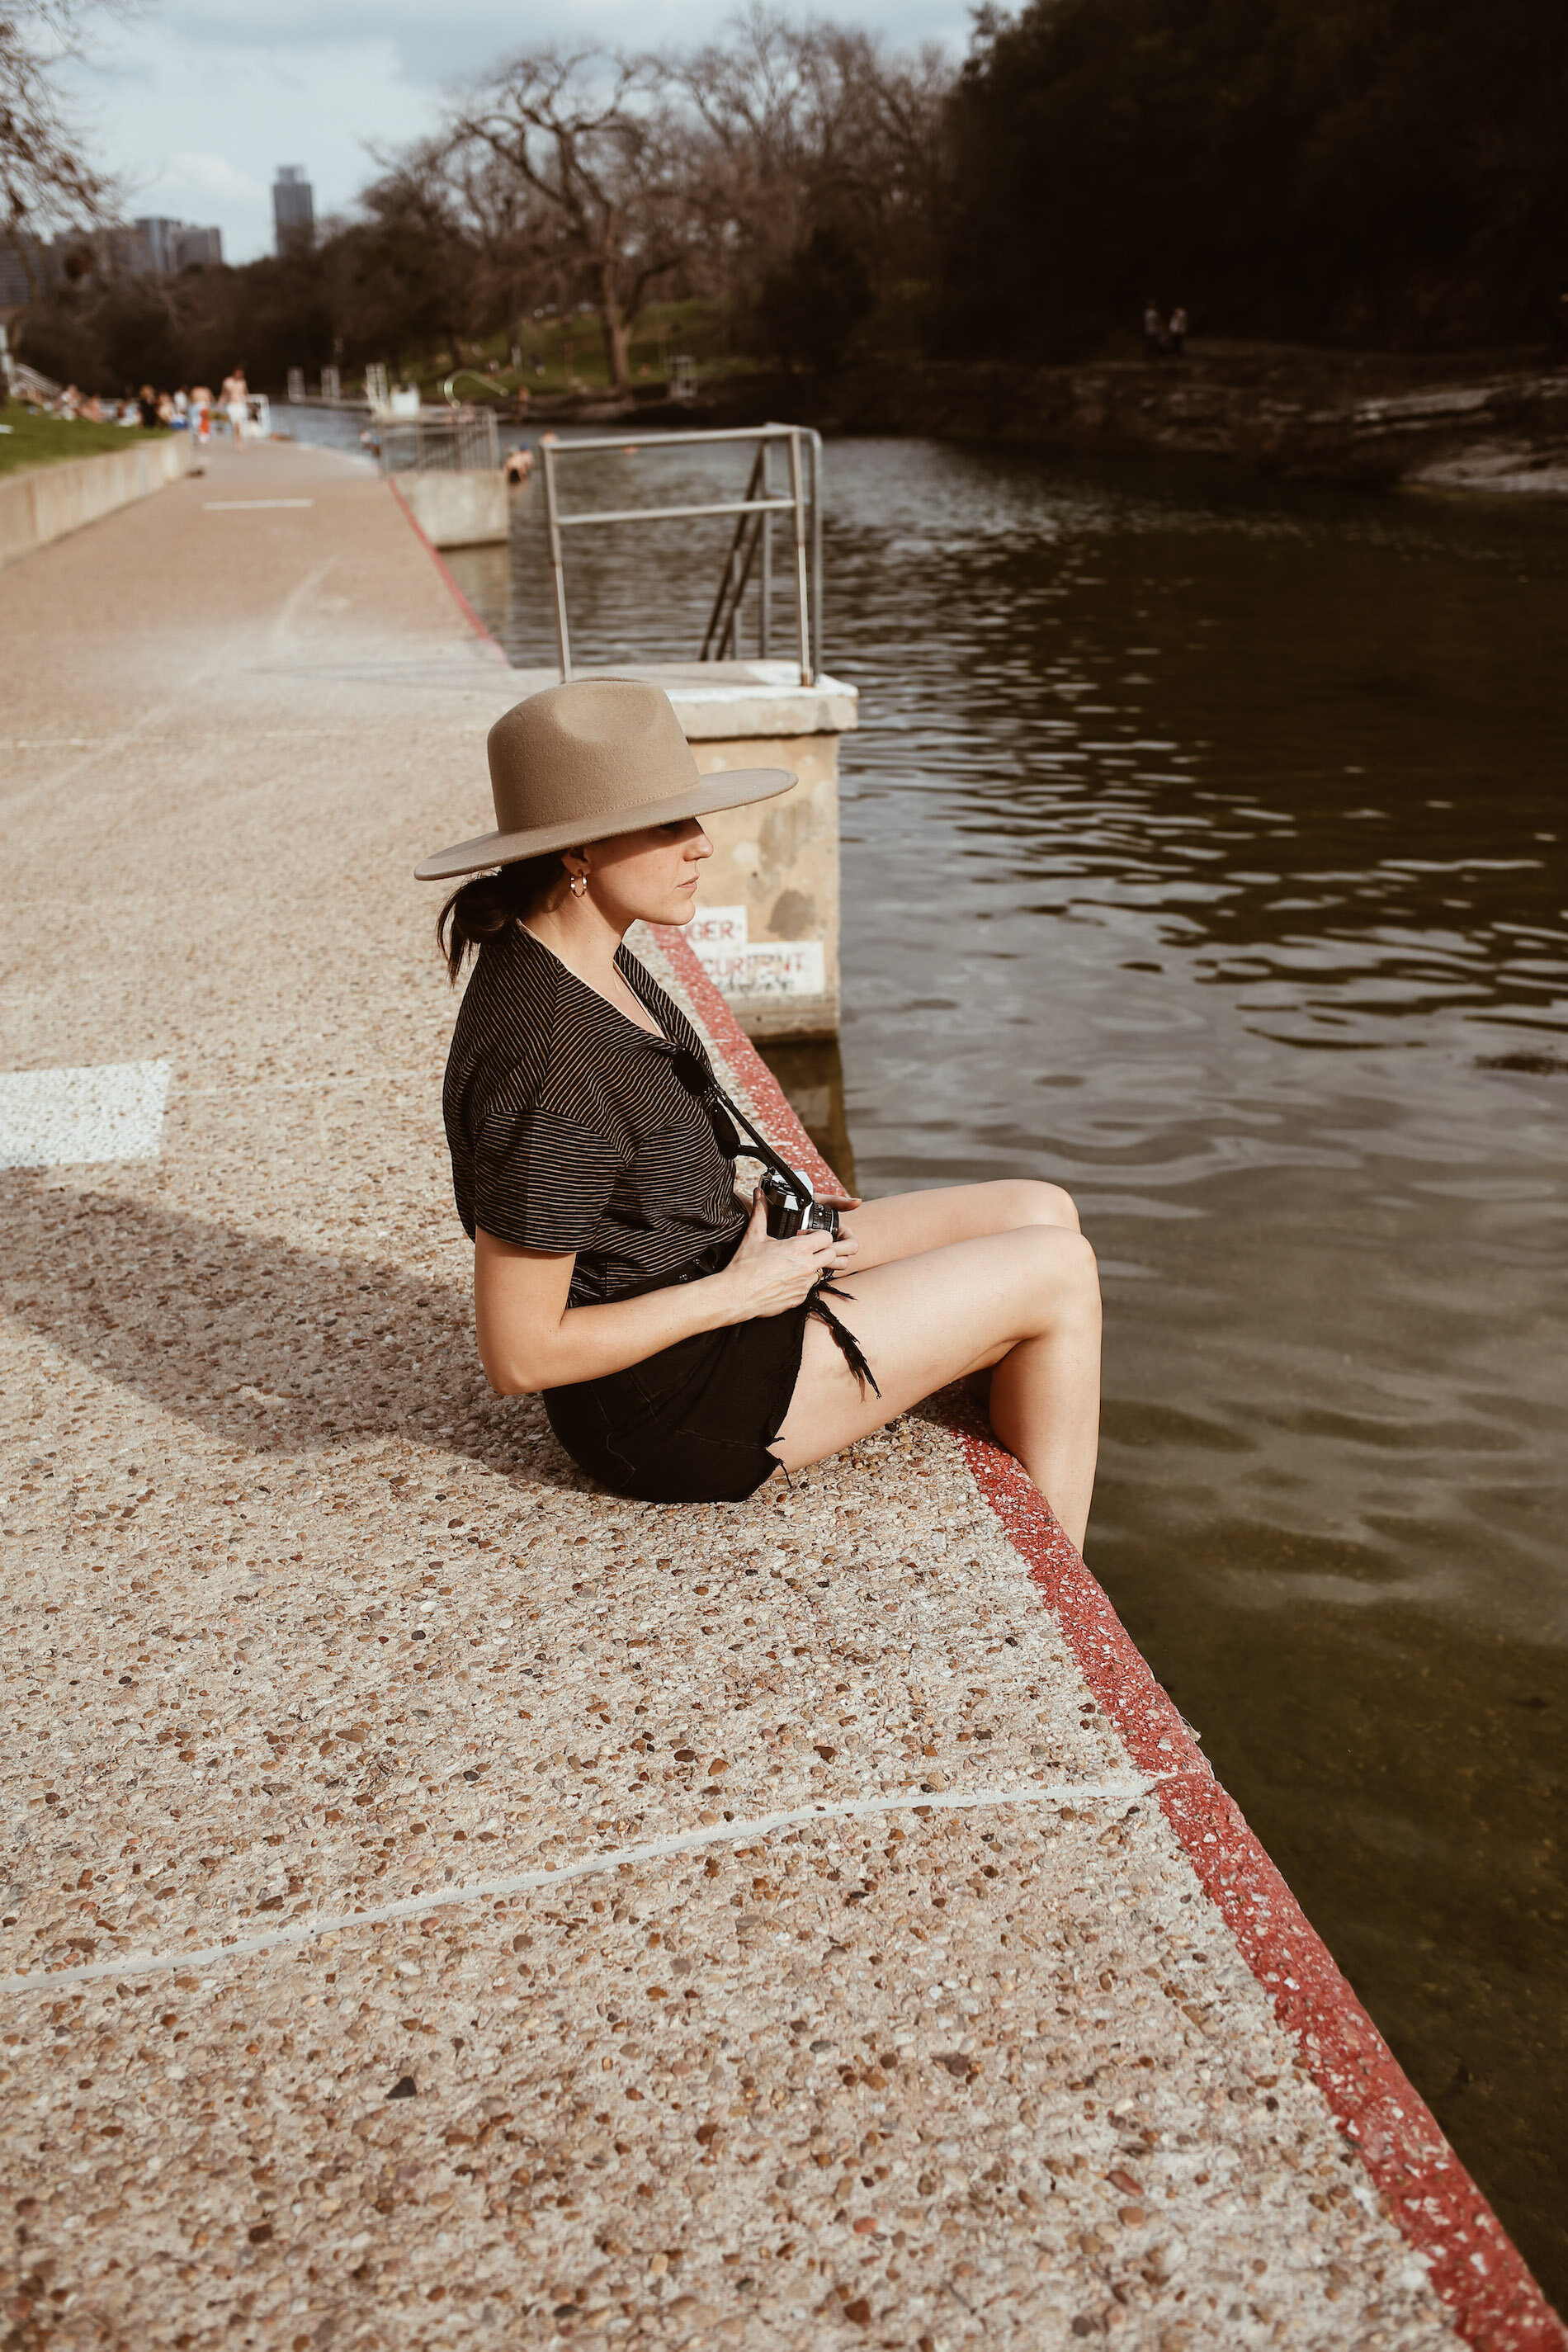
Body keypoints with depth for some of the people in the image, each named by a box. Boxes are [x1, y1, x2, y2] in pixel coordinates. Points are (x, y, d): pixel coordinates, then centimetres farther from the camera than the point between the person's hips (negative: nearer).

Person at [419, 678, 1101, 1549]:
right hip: (669, 1405, -10)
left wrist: (754, 1225, 5)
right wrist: (738, 1291, -18)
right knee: (1060, 1272, -4)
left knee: (1043, 1213, 10)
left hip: (706, 1283, 10)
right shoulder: (551, 1073, -30)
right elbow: (518, 1355, -25)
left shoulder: (580, 957, 0)